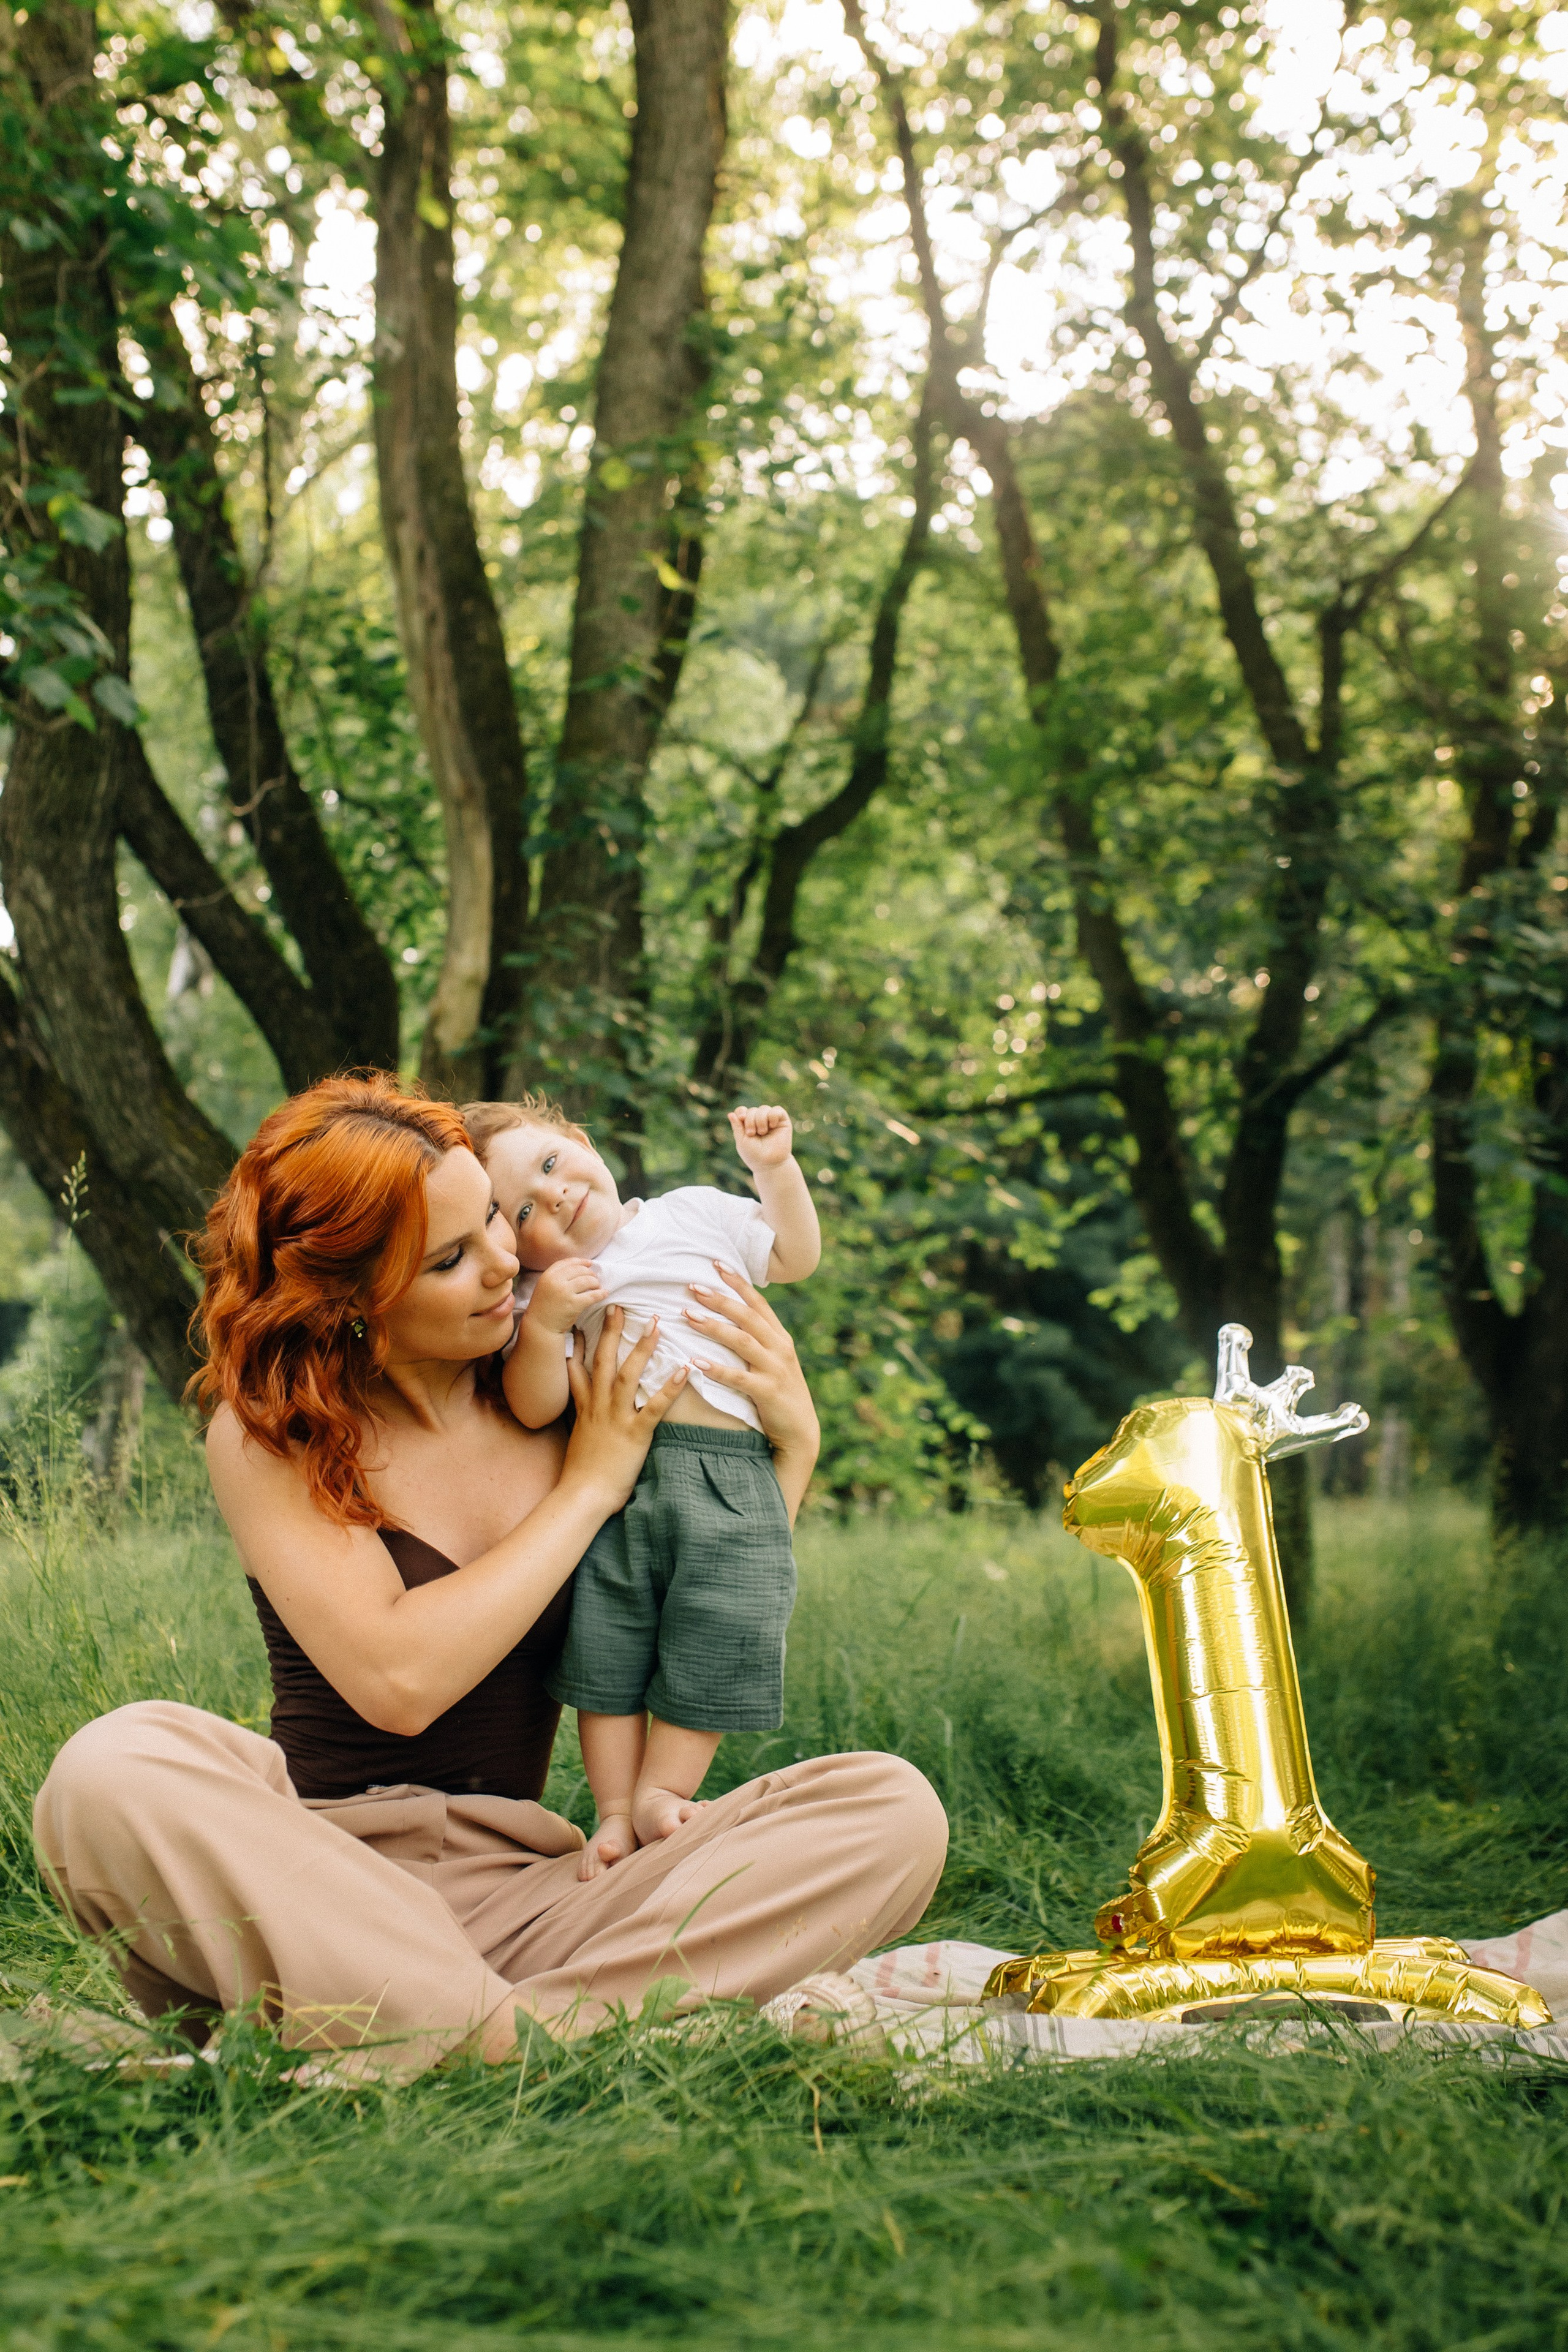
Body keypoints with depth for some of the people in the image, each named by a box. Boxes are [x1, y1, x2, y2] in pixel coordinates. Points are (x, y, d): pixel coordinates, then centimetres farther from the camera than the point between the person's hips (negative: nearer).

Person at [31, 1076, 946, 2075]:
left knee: (891, 1808, -19)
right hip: (324, 1870, -3)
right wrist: (590, 1485, -8)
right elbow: (398, 1680, -16)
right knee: (116, 1771, -34)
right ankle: (515, 2037, -32)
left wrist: (794, 1439, 3)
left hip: (531, 1894, 4)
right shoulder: (268, 1435, -2)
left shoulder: (555, 1396, 8)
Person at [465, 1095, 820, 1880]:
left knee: (710, 1656, -2)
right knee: (604, 1663, 1)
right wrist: (543, 1324, -16)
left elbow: (795, 1257, 27)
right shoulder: (544, 1290, 9)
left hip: (731, 1489, 0)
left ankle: (660, 1794, 17)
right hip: (614, 1482, 0)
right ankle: (615, 1811, 18)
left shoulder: (699, 1212, 15)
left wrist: (775, 1167, 16)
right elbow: (535, 1409, -2)